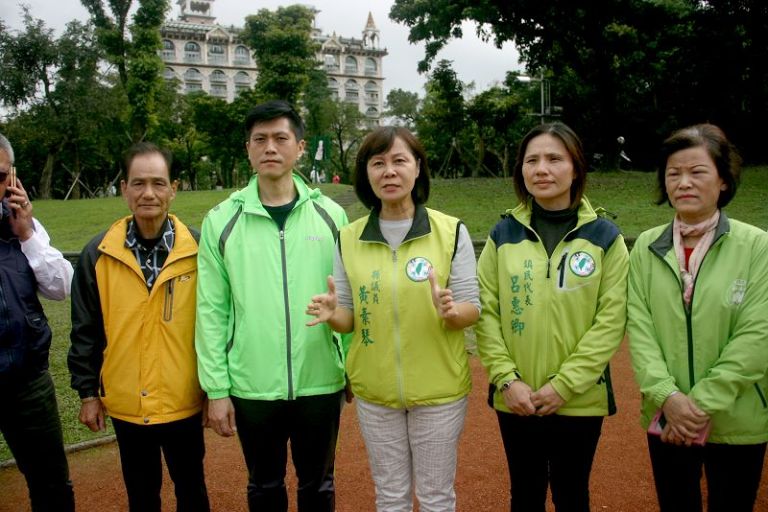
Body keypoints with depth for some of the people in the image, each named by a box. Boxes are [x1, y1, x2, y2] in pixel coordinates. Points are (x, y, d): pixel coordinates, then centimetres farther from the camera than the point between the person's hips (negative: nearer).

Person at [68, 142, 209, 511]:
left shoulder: (197, 250, -9)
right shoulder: (98, 254, -5)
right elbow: (85, 331, 2)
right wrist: (87, 391, 4)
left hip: (184, 401, -1)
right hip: (125, 404, 2)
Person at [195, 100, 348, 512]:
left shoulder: (330, 215, -2)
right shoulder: (221, 221, -3)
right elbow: (211, 311, -3)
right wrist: (216, 388, -4)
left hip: (320, 383, 0)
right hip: (251, 387, 0)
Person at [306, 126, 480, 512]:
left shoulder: (451, 231, -9)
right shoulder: (349, 237, -2)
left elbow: (472, 308, -6)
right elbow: (350, 318, 3)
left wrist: (451, 311, -28)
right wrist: (332, 314, -19)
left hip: (438, 390, -2)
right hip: (374, 392, 2)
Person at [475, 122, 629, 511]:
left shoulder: (604, 236, -3)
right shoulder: (503, 235, 0)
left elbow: (611, 319, -8)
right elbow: (486, 312, -2)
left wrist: (565, 384, -14)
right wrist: (506, 378, -12)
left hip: (580, 400, -1)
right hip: (516, 400, 1)